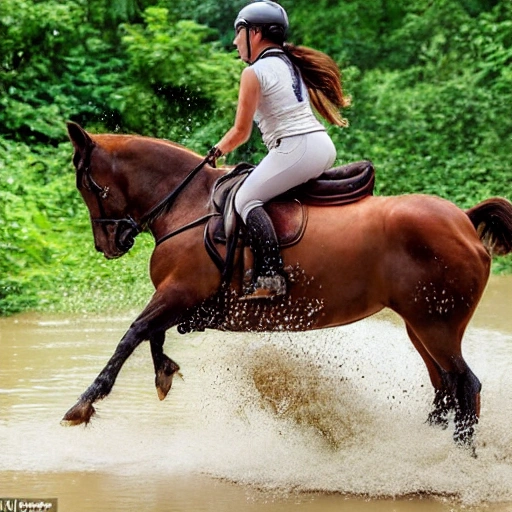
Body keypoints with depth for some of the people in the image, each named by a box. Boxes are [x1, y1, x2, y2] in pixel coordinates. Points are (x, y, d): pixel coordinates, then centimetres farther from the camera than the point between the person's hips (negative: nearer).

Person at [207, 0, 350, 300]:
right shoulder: (292, 64, 19)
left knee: (247, 199, -4)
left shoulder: (255, 73, -5)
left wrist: (218, 150, 15)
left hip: (296, 148, -9)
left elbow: (241, 132, -4)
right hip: (324, 146, 9)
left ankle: (271, 277, -21)